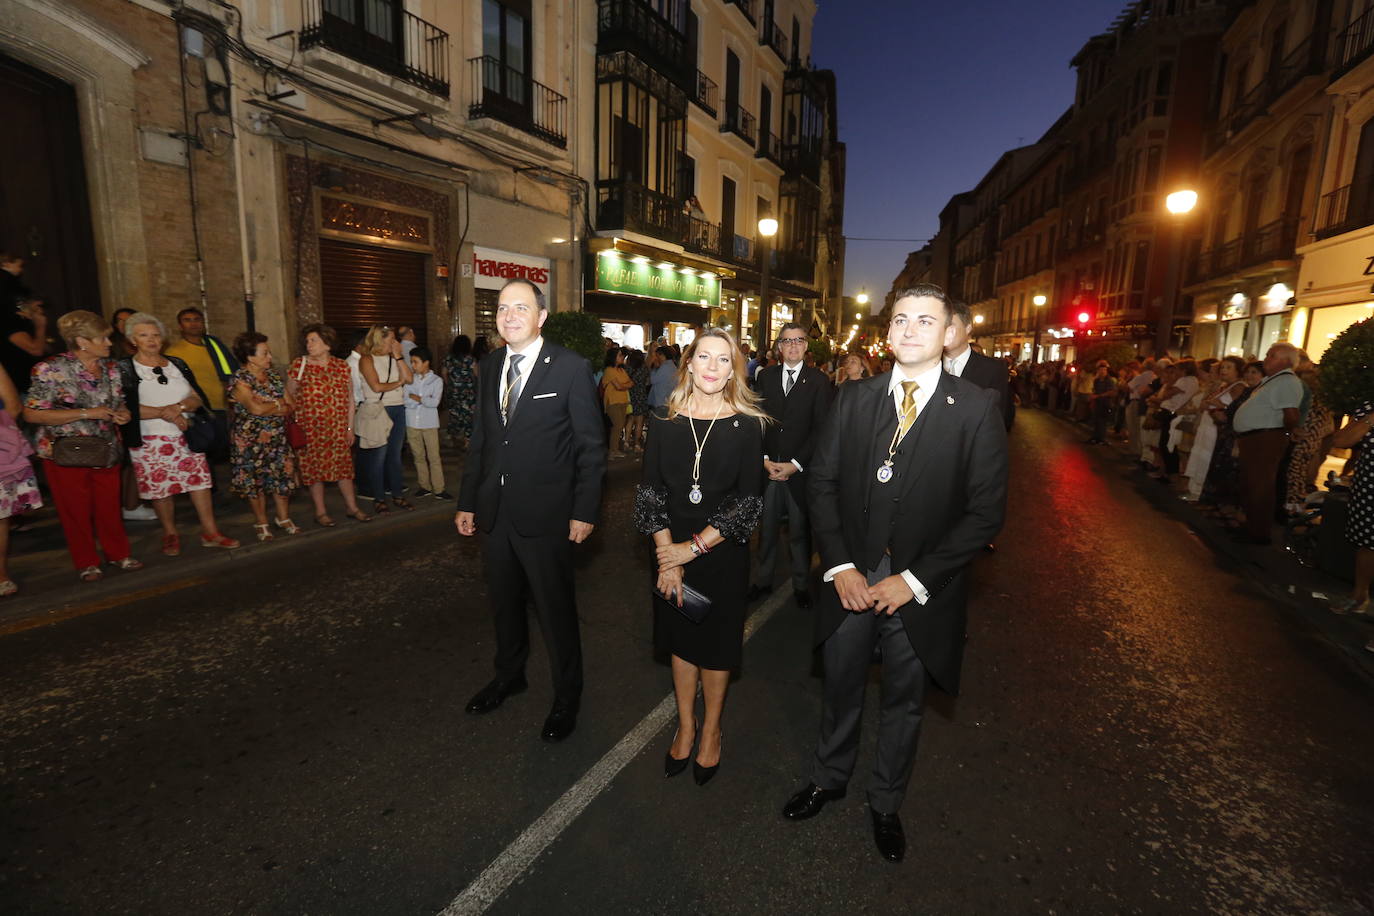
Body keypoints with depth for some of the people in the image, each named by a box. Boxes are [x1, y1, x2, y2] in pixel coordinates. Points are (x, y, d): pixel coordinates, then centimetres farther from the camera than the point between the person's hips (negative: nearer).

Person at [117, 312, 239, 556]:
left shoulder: (177, 364, 11)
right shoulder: (124, 369, 0)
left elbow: (198, 398, 4)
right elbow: (125, 407, -11)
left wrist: (179, 407, -15)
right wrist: (163, 413, -19)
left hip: (187, 436, 3)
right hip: (149, 442, -3)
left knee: (200, 481, 1)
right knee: (159, 489, 3)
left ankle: (210, 532, 8)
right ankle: (170, 535, 20)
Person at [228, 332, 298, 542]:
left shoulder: (274, 375, 6)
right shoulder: (240, 380, -13)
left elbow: (292, 404, 3)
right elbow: (256, 409, -25)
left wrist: (268, 407, -11)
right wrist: (280, 405, -10)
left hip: (278, 437, 5)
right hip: (252, 440, -5)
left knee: (282, 475, 8)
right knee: (254, 479, 6)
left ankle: (283, 518, 23)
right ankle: (261, 523, 18)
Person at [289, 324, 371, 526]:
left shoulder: (342, 366, 4)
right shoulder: (299, 364, -1)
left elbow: (350, 399, 7)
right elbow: (289, 397, 0)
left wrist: (350, 427, 4)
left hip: (338, 428, 2)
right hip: (309, 428, -2)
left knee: (344, 466, 9)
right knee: (314, 468, 5)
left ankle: (352, 507, 21)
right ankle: (320, 512, 16)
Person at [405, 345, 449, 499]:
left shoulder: (436, 380, -3)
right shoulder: (410, 379, 3)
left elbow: (435, 402, -15)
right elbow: (406, 401, -6)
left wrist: (417, 398, -10)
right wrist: (424, 400, -11)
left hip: (429, 423, -3)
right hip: (412, 423, 3)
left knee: (434, 457, -1)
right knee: (418, 456, 10)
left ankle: (438, 489, 4)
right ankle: (425, 486, 20)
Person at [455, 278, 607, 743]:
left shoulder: (571, 368, -10)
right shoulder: (490, 366, 7)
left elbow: (591, 445, -10)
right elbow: (480, 438, 11)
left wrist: (584, 511, -13)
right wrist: (467, 502, 10)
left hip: (546, 513, -5)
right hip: (496, 511, 6)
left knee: (555, 608, 8)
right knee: (504, 601, 21)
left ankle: (567, 696, 30)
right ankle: (508, 674, 46)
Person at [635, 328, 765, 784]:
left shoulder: (746, 425, -9)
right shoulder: (664, 421, -3)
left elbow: (749, 500, -11)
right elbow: (650, 490, -4)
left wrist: (696, 547, -16)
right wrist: (667, 556, -12)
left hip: (723, 552, -2)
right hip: (671, 549, 2)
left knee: (716, 643, 12)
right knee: (680, 639, 16)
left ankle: (711, 730, 35)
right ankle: (685, 725, 38)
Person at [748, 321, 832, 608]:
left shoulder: (818, 380, -1)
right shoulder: (766, 376, 9)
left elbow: (820, 428, -5)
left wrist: (796, 464, -11)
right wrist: (765, 459, -4)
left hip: (800, 470, -2)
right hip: (767, 467, 2)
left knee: (800, 531, 8)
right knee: (766, 528, 9)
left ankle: (801, 585, 23)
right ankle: (763, 580, 25)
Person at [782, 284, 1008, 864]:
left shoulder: (977, 409, -9)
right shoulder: (854, 398, -1)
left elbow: (985, 513, -11)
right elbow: (822, 481, 0)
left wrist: (914, 580, -15)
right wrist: (839, 566, -8)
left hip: (920, 589, -2)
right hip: (850, 576, 2)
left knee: (903, 702, 19)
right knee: (840, 688, 20)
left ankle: (886, 803, 45)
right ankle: (829, 778, 48)